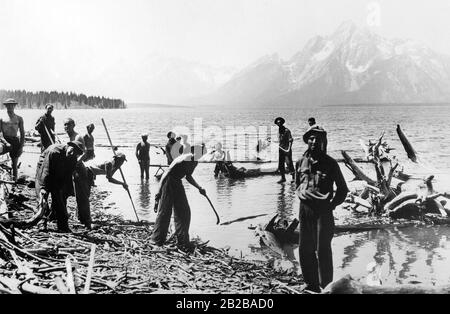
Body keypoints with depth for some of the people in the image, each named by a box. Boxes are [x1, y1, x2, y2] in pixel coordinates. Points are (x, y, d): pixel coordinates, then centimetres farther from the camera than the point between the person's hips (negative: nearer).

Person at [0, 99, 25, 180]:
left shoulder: (18, 118, 9)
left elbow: (22, 133, 9)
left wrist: (21, 147, 0)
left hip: (15, 141, 2)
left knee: (14, 164, 4)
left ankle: (14, 180, 12)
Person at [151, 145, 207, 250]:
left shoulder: (194, 161, 0)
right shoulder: (181, 161, -27)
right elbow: (166, 175, -24)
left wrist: (199, 188, 12)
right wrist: (158, 193, -25)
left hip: (177, 184, 8)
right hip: (168, 183, -8)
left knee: (184, 212, 2)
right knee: (164, 212, -3)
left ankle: (182, 241, 11)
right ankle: (157, 240, 15)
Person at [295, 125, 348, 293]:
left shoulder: (330, 163, -3)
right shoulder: (301, 162, 9)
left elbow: (342, 189, 4)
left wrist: (332, 204, -3)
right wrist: (301, 196, 11)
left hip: (323, 210, -5)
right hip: (305, 210, 5)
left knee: (323, 250, -4)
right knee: (305, 249, 9)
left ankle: (326, 286, 6)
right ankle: (311, 283, 24)